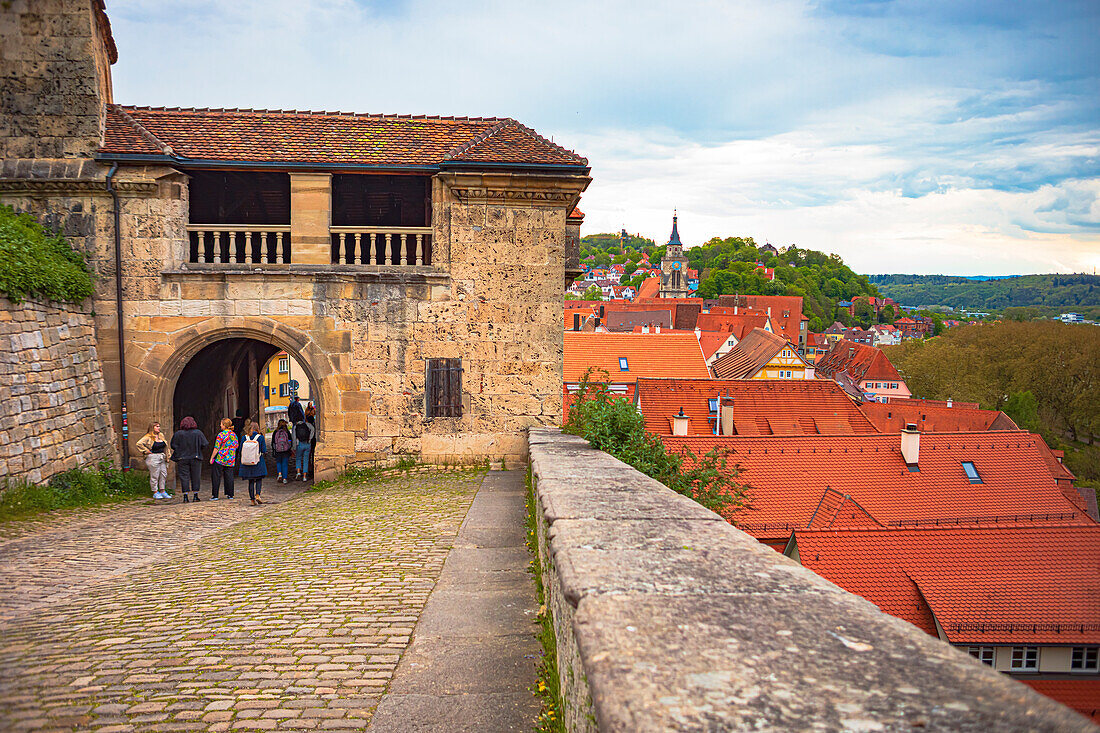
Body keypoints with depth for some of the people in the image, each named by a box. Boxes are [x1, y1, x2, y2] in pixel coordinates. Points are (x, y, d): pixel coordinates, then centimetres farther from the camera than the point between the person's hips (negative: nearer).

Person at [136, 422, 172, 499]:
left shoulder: (161, 435, 13)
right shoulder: (148, 437, -8)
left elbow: (166, 446, 23)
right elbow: (139, 444, -18)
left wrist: (167, 454, 16)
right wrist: (146, 451, -15)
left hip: (162, 458, 7)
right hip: (153, 458, -7)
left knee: (164, 474, 6)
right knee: (154, 476, -2)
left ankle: (163, 491, 15)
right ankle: (155, 492, 6)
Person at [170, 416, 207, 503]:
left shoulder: (178, 434, -5)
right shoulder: (198, 433, -5)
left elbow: (174, 446, -4)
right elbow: (204, 445, -4)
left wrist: (181, 449, 14)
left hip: (182, 459, 0)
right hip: (195, 458, 0)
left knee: (184, 477, 4)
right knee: (195, 477, 9)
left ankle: (185, 496, 0)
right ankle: (196, 495, 10)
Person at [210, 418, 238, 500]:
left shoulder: (221, 435, -12)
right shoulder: (234, 435, 7)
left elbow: (216, 448, -13)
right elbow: (236, 447, 14)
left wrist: (212, 458, -6)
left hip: (220, 459, -6)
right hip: (231, 460, 6)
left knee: (216, 477, 3)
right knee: (229, 477, 10)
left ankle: (215, 495, 2)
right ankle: (230, 494, 10)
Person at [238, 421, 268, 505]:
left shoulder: (245, 437, -1)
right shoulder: (260, 437, -7)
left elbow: (241, 450, 2)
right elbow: (264, 451, -8)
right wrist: (262, 453, 14)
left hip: (247, 463, 2)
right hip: (258, 463, -2)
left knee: (251, 481, 10)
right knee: (259, 479, 12)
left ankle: (252, 499, 10)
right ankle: (257, 495, -7)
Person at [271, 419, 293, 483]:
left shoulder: (275, 432, 0)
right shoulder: (287, 432, -2)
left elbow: (273, 442, 4)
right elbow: (291, 441, 0)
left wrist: (273, 450, 13)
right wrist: (291, 449, 11)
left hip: (278, 451, 0)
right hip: (286, 451, 0)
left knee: (278, 462, 21)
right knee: (285, 464, 7)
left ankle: (279, 473, -3)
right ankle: (284, 478, 3)